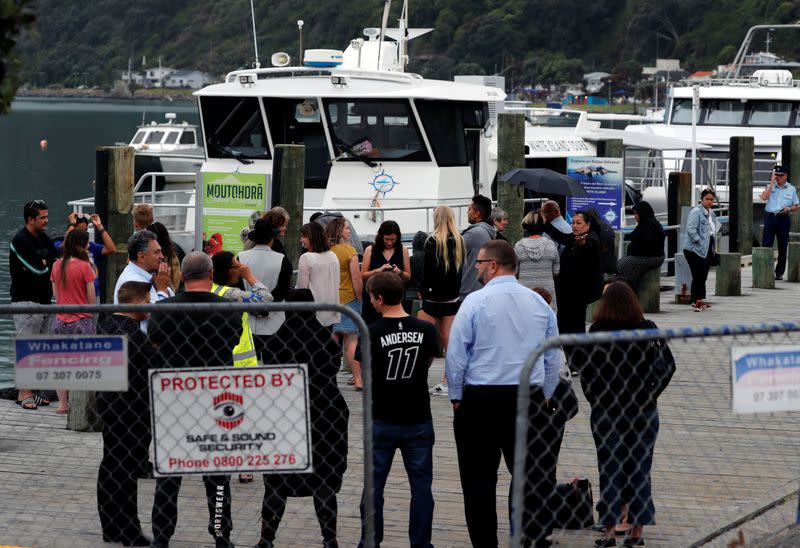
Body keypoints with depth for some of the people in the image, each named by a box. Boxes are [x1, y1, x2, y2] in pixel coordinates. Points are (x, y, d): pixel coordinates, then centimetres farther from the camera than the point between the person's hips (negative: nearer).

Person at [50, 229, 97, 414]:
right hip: (81, 320, -5)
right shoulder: (84, 266, -11)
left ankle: (62, 402, 13)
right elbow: (91, 299, -8)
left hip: (60, 320, 5)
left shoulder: (57, 265, 5)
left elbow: (56, 295, 11)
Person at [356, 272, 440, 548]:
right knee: (421, 484, 9)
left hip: (383, 421, -2)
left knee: (374, 484, 10)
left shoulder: (371, 333, -13)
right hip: (418, 421, 2)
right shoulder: (425, 330, -5)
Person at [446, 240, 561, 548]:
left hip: (480, 399, -4)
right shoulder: (540, 304, 5)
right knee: (532, 477, 9)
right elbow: (553, 359, 11)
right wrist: (544, 398, 20)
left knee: (479, 480, 6)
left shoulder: (475, 302, -9)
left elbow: (456, 354, -9)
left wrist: (456, 397, 3)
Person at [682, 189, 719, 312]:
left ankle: (700, 300, 19)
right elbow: (691, 229, -21)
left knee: (703, 276, 12)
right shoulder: (696, 212, -12)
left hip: (707, 250, 9)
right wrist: (699, 242, -20)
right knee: (698, 276, -11)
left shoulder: (711, 213, 17)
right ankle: (696, 302, -9)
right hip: (695, 250, -9)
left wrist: (714, 247, 18)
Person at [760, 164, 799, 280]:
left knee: (782, 247, 3)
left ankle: (779, 272, 10)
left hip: (784, 218, 0)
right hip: (770, 217, 0)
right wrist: (772, 182, -9)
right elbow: (764, 197, -10)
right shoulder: (770, 186, 9)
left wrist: (789, 209, -10)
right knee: (766, 244, -6)